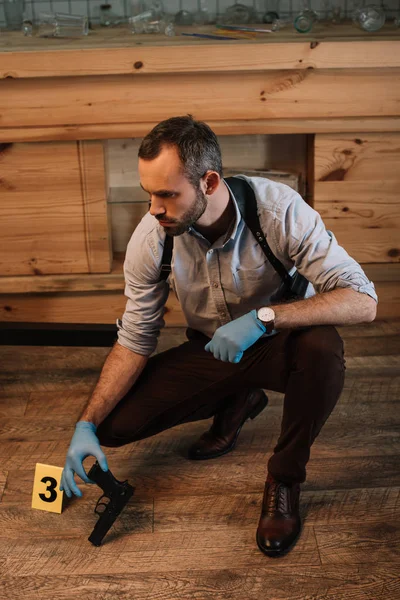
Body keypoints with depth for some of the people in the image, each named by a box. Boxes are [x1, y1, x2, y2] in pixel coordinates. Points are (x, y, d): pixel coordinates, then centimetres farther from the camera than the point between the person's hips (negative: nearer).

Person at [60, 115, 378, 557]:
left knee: (323, 347, -38)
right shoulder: (149, 239, -18)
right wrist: (87, 425, -17)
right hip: (209, 351, 3)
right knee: (113, 424, -11)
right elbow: (134, 342, -9)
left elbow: (362, 301, -31)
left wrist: (262, 317, -42)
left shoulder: (279, 209, -28)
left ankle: (285, 478, -10)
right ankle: (237, 402, 13)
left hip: (278, 343, -3)